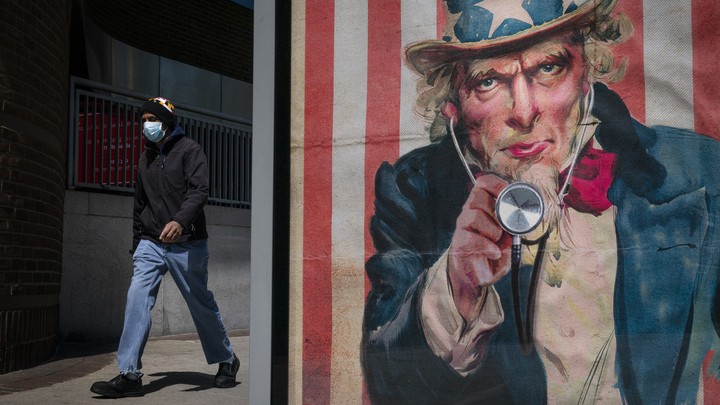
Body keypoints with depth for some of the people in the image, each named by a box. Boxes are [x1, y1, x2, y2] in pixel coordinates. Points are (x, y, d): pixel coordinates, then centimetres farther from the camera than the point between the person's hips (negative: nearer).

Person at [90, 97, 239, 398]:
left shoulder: (189, 150, -4)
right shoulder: (146, 158, 15)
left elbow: (199, 191, -19)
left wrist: (180, 220, -36)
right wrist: (136, 244, 23)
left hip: (186, 244, -5)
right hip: (151, 243, 5)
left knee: (201, 304, 5)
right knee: (137, 298, -12)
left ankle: (226, 361, 26)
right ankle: (129, 375, -11)